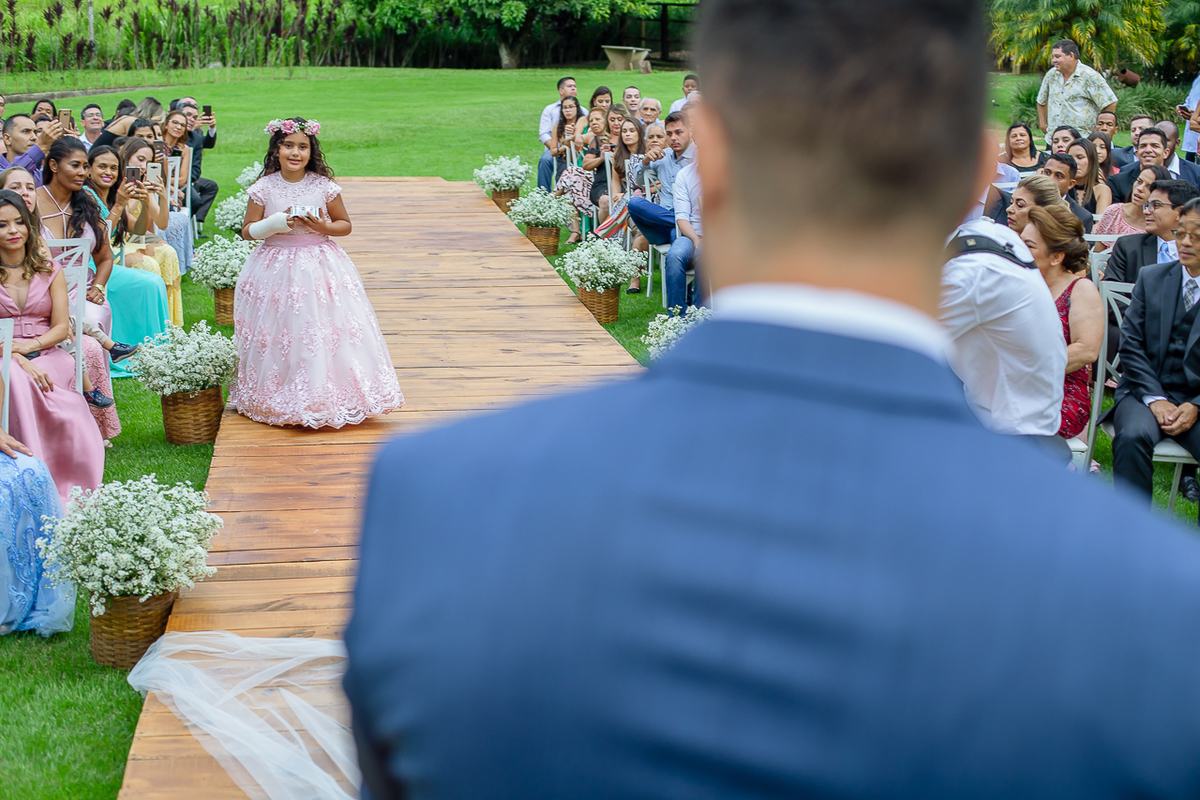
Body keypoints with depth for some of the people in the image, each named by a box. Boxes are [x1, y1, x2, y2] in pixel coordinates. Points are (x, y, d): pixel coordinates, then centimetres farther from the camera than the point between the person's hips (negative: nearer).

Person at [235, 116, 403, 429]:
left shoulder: (324, 187, -2)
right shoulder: (264, 188, -3)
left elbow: (345, 224, 9)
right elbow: (248, 231, 3)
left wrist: (325, 227, -12)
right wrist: (274, 224, -16)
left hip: (319, 267, 0)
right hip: (276, 269, 0)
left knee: (325, 331, -3)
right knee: (280, 335, 1)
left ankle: (325, 398, 10)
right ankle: (279, 400, 16)